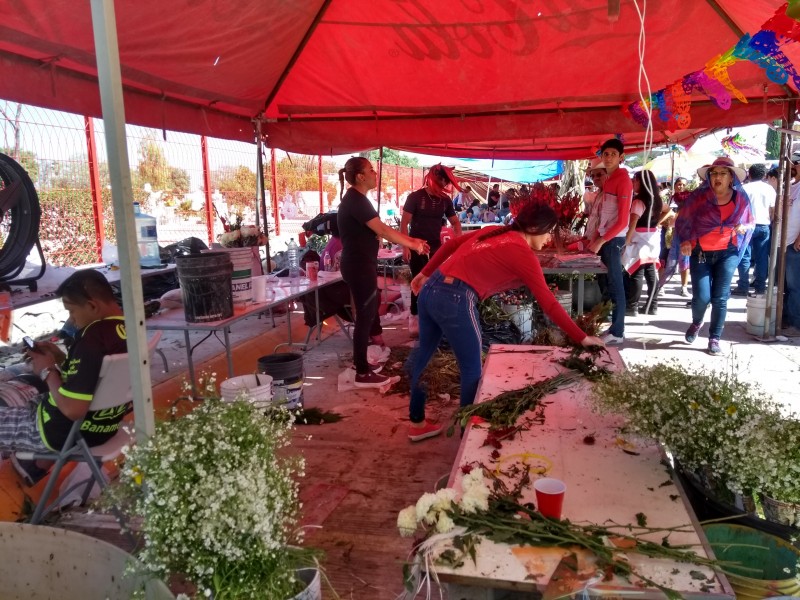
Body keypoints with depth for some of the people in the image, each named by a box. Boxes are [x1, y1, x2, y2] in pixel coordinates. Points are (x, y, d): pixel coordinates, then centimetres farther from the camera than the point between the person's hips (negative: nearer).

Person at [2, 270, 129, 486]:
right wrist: (61, 359, 3)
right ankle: (38, 465, 40)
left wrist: (48, 371, -16)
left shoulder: (92, 338, -31)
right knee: (36, 399, 34)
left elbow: (72, 410, -30)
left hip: (71, 431, -9)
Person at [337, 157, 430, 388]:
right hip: (359, 265, -11)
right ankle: (363, 374, 6)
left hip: (360, 263, 11)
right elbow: (382, 230, -22)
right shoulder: (356, 200, -18)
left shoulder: (356, 199, 14)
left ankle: (361, 362, 32)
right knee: (365, 315, -4)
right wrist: (413, 245, -12)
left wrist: (411, 239, 9)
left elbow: (379, 230, 14)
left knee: (370, 307, 19)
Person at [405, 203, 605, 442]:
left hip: (431, 288, 9)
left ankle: (416, 422, 36)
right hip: (454, 299, -9)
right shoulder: (523, 254, -5)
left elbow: (451, 244, 20)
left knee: (424, 352, 20)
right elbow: (548, 303, -7)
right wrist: (582, 338, -3)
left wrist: (425, 274, 26)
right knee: (472, 369, 8)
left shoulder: (494, 231, 18)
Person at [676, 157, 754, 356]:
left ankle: (715, 339, 13)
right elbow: (682, 220, -1)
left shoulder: (741, 198, -2)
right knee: (701, 297, -6)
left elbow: (750, 222, 13)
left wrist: (744, 228, -10)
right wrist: (685, 241, -15)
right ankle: (696, 323, 28)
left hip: (727, 253, 1)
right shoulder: (699, 196, -8)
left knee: (720, 298, 0)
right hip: (700, 253, -1)